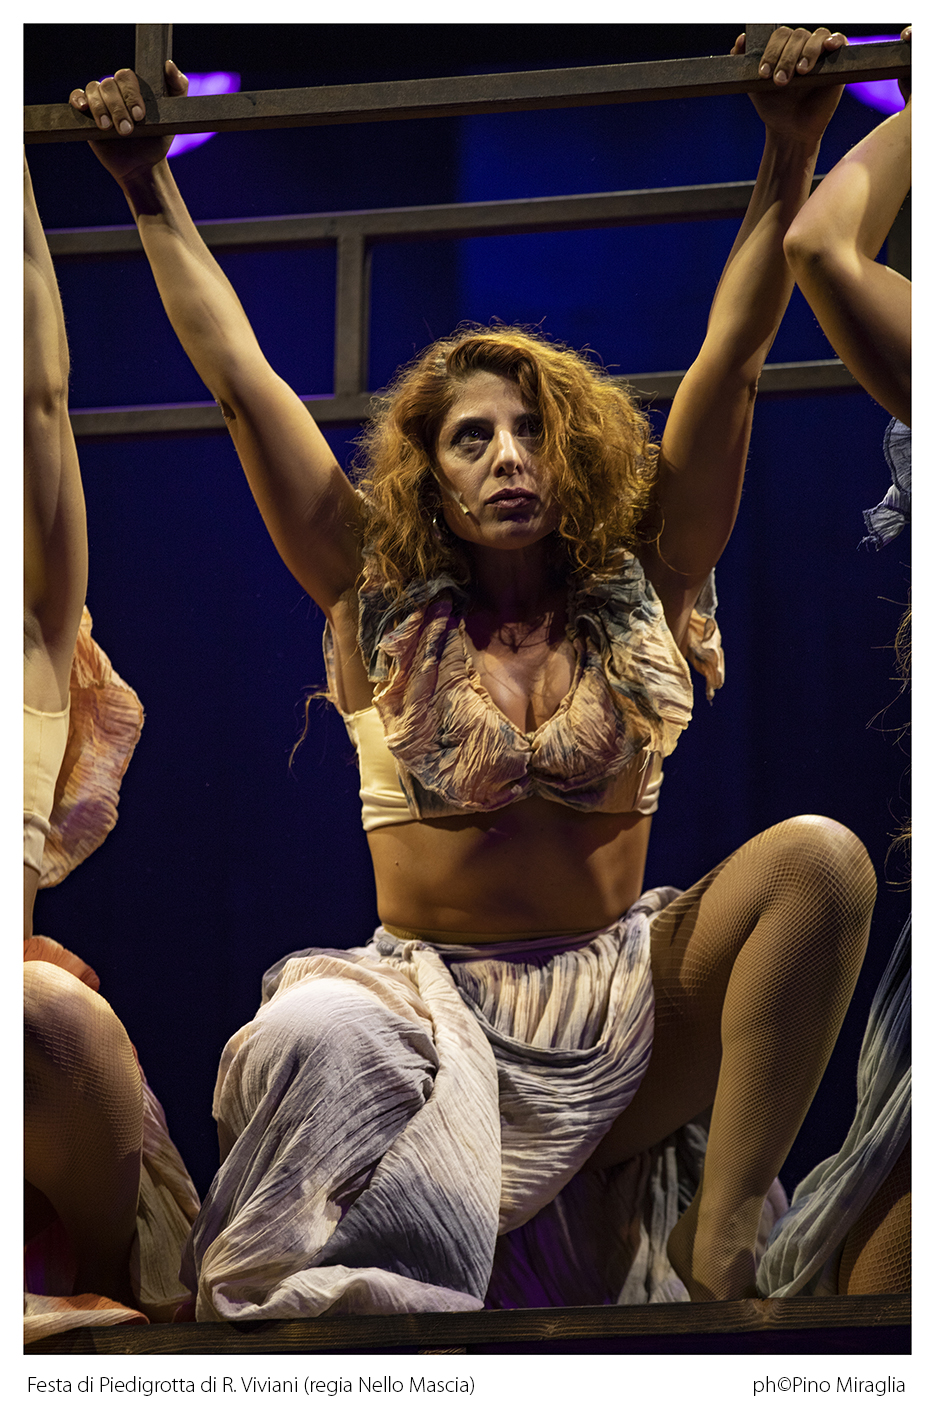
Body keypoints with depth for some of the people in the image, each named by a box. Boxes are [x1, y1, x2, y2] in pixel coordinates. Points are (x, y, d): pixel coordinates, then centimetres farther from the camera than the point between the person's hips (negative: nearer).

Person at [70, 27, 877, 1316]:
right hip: (430, 993, -2)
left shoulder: (642, 587, 7)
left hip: (620, 994, 2)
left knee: (820, 858, -27)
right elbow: (240, 380, 7)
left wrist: (790, 153, -3)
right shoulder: (381, 597, 7)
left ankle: (720, 1254, -32)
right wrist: (151, 188, 8)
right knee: (314, 1033, -39)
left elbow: (730, 363, 3)